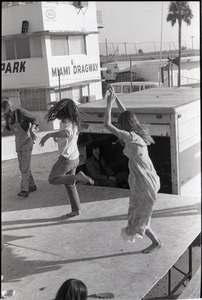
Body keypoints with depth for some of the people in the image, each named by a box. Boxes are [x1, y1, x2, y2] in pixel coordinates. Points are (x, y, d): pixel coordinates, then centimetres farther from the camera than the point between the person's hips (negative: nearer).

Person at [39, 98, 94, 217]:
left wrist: (49, 135, -44)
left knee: (53, 179, 8)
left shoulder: (67, 122, -22)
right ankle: (76, 209, 23)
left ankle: (79, 176, -6)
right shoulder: (74, 121, 7)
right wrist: (58, 137, 14)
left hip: (67, 158, -9)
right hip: (74, 157, 9)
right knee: (69, 184, 18)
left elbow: (67, 133, -45)